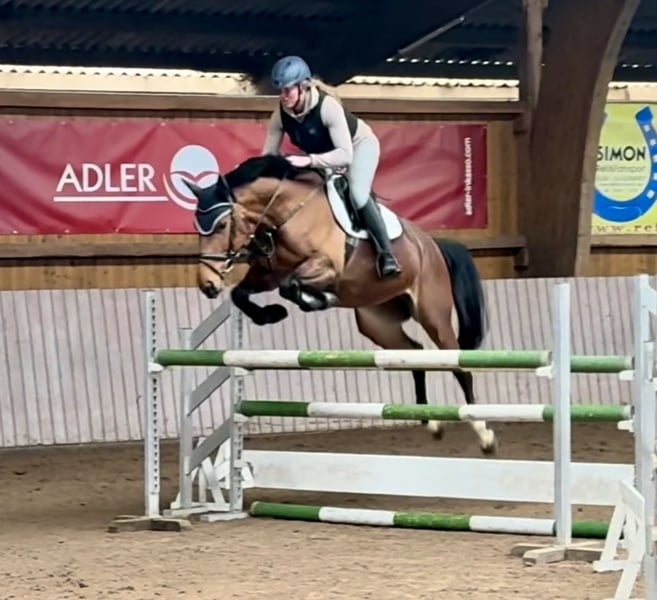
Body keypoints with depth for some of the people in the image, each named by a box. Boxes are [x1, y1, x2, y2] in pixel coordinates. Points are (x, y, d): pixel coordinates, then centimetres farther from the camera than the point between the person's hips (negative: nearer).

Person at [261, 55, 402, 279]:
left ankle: (385, 253, -20)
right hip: (323, 153, 6)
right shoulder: (280, 115, -24)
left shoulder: (327, 106, -40)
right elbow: (269, 155, -16)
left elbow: (345, 155, -44)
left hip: (358, 144, -6)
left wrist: (309, 160, -56)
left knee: (358, 196, -28)